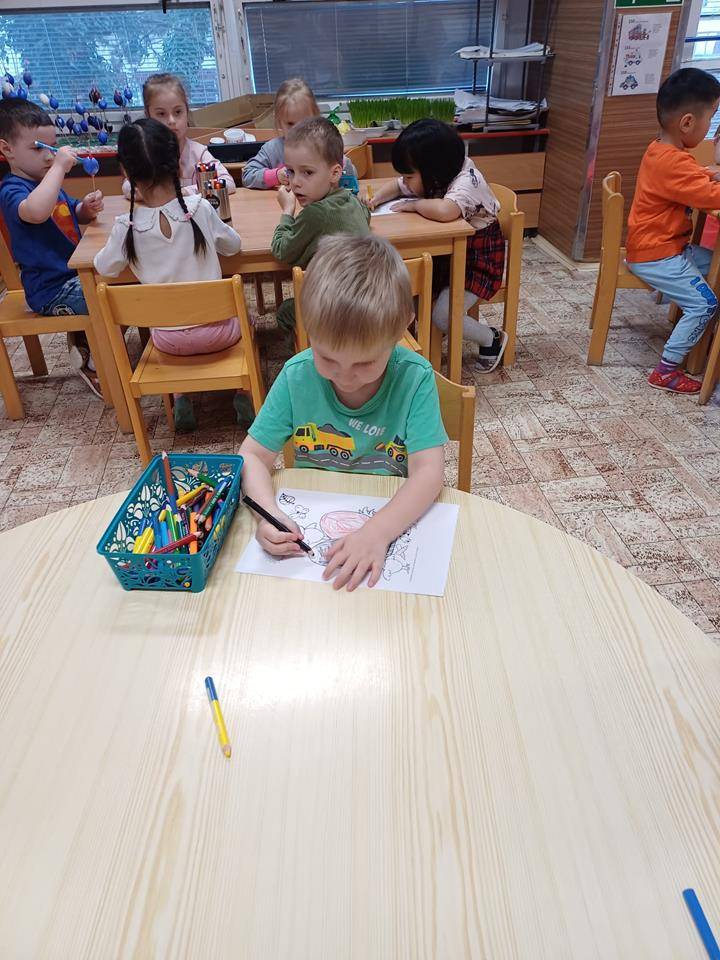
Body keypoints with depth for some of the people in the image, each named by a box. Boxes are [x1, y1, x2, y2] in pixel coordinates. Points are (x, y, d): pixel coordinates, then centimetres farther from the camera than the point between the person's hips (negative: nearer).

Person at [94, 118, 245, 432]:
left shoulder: (126, 226, -12)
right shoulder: (199, 208, -14)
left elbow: (104, 267, 5)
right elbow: (233, 245, 3)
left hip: (169, 339, 1)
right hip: (217, 329, -1)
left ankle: (181, 399, 22)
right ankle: (242, 394, 18)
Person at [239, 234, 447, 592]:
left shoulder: (413, 378, -14)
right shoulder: (296, 376, -8)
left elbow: (428, 471, -19)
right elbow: (253, 455, -4)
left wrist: (377, 531, -35)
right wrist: (268, 512, -24)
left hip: (394, 519, -1)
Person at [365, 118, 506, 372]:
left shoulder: (467, 181, -28)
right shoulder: (430, 178, -2)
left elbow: (444, 211, -48)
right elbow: (397, 186, 15)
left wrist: (415, 204, -28)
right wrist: (376, 199, -6)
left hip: (477, 258, -8)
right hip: (446, 253, 8)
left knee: (442, 316, -20)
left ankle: (493, 339, 6)